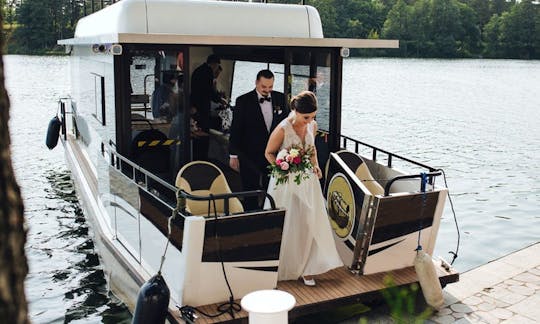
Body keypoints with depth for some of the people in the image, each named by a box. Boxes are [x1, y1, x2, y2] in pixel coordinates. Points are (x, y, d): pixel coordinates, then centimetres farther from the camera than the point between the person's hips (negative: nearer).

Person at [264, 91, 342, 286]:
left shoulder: (312, 126, -3)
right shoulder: (283, 129, -20)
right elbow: (269, 153, -8)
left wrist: (316, 165, -1)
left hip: (307, 181, 5)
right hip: (286, 182, -5)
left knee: (309, 223, 5)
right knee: (287, 225, 7)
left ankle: (306, 268, 18)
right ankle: (285, 267, 28)